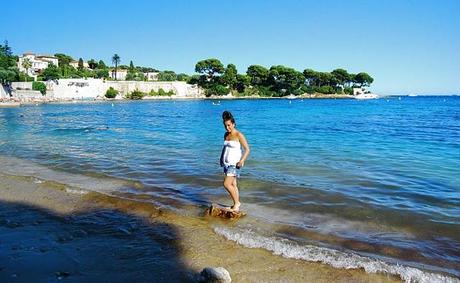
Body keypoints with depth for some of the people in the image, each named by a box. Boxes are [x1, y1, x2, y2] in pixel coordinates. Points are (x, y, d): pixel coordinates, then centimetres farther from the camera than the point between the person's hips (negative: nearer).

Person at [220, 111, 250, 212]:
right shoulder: (226, 134, 10)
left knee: (227, 184, -14)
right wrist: (221, 158, 15)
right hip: (227, 163, 7)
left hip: (234, 163, -7)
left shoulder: (239, 135, -11)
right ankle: (236, 204, 19)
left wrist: (242, 161, -22)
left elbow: (247, 149, -12)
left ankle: (237, 202, 1)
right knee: (233, 185, 10)